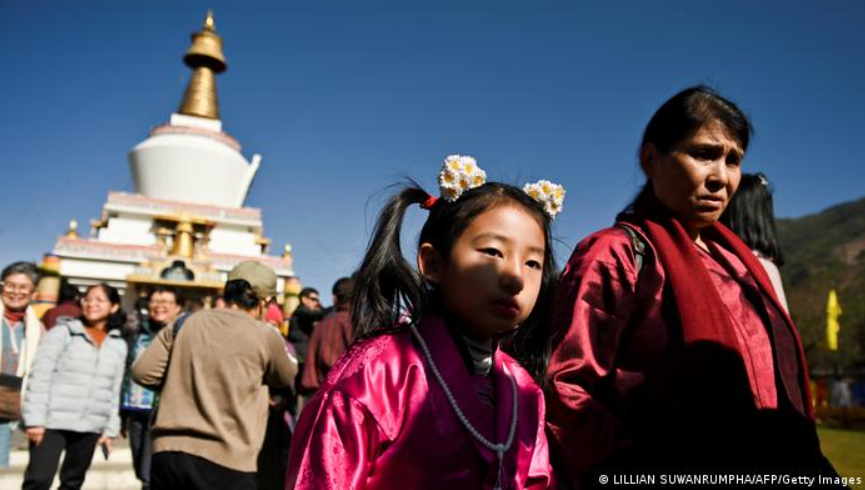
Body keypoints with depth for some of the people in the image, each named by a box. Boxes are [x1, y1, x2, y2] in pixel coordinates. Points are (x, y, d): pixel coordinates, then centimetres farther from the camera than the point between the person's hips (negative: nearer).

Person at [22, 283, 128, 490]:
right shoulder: (62, 332, -1)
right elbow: (40, 377, -6)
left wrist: (110, 429, 9)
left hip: (91, 427, 4)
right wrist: (34, 419, -12)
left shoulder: (119, 345, 10)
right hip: (53, 422, -4)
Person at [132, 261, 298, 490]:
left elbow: (142, 372, 4)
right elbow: (291, 379, 12)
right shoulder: (265, 336, -5)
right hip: (225, 462, -4)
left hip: (168, 452, 5)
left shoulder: (186, 323, 6)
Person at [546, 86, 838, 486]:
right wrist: (635, 470, -22)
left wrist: (805, 460, 6)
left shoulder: (733, 259, 13)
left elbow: (773, 377, 17)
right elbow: (566, 389, -16)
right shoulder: (615, 253, -10)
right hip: (678, 472, -7)